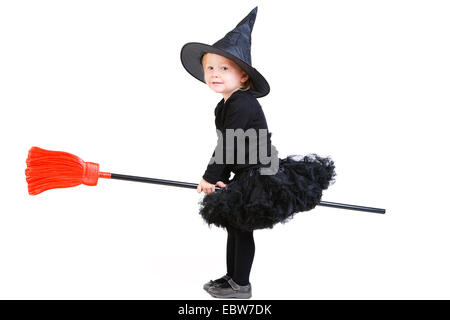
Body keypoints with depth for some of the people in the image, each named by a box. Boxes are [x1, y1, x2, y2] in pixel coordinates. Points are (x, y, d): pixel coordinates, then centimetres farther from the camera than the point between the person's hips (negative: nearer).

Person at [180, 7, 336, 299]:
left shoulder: (243, 105, -23)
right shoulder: (225, 105, 9)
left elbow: (228, 145, -23)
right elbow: (225, 146, 12)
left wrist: (210, 177, -15)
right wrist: (221, 178, 5)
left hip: (259, 177, -10)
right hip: (245, 177, 10)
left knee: (242, 229, 0)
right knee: (234, 227, 17)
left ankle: (241, 285, 14)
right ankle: (232, 276, 31)